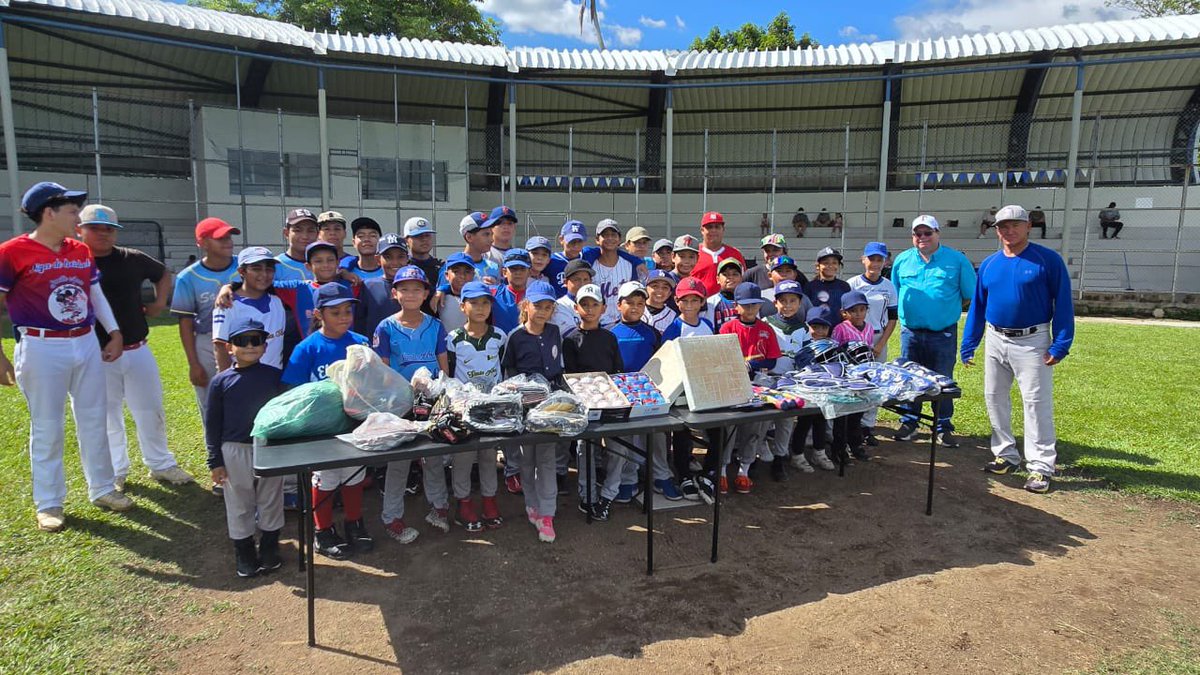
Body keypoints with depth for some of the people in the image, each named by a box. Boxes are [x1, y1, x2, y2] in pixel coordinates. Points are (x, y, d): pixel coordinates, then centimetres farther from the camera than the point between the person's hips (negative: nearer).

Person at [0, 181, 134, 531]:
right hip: (42, 348, -6)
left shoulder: (82, 252, 7)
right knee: (47, 428, 4)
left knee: (95, 421, 13)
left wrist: (114, 333, 10)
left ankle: (102, 489, 27)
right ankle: (49, 504, 18)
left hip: (87, 344, 6)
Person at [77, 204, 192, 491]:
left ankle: (161, 464, 26)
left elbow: (163, 273, 23)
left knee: (151, 411, 11)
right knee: (107, 417, 10)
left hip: (137, 351, 3)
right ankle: (115, 472, 25)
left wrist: (160, 302, 12)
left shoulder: (133, 259, 4)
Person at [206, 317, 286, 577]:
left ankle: (269, 549, 31)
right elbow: (212, 423, -1)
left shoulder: (274, 376, -3)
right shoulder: (221, 381, -5)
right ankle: (244, 555, 27)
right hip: (235, 451, -1)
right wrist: (215, 461, -2)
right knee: (240, 505, 12)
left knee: (271, 501, 14)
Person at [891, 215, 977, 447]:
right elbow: (895, 294, 16)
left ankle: (943, 427, 19)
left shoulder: (957, 260, -1)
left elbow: (970, 295, 3)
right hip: (910, 332, 2)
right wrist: (905, 313, 8)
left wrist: (948, 307, 1)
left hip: (943, 334, -2)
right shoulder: (902, 260, 6)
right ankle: (909, 423, 23)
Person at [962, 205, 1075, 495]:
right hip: (996, 341, 5)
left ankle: (1040, 466, 1)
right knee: (995, 398, 11)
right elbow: (977, 306, 11)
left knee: (1037, 402, -5)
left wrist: (1060, 345, -14)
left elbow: (1063, 304, -7)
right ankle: (1006, 455, 24)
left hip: (1032, 341, -5)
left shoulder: (1048, 260, -6)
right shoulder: (988, 264, 7)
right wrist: (969, 345, 8)